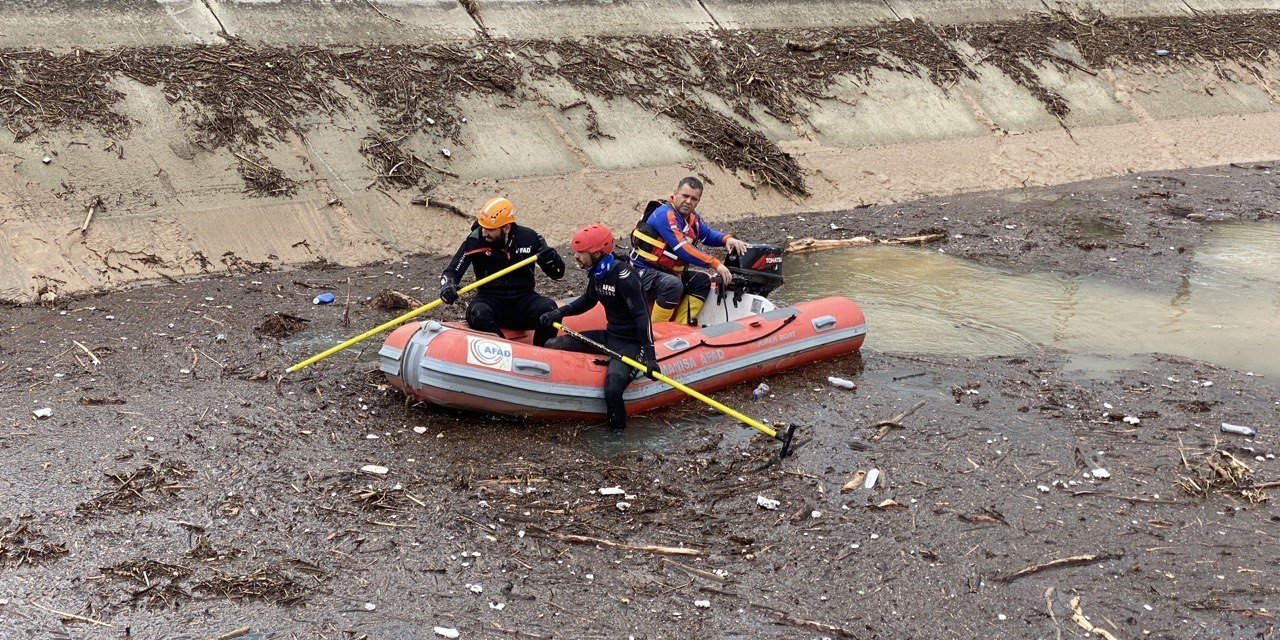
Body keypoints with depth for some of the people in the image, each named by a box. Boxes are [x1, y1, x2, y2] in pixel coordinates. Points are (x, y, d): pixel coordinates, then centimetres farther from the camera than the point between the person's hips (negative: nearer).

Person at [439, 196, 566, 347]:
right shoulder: (475, 240, -5)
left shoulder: (529, 237, -2)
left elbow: (558, 274, 4)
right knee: (477, 313, -35)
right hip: (490, 298, -1)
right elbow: (451, 271, -1)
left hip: (523, 298, 1)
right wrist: (447, 285, -25)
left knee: (548, 308, -30)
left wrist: (553, 259, -20)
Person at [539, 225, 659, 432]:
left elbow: (642, 315, -26)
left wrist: (648, 354, -31)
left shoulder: (623, 275, -23)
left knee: (612, 389, -32)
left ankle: (617, 432, -8)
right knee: (552, 346, 3)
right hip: (609, 335, 9)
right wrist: (559, 313, 9)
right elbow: (588, 300, 23)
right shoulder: (597, 272, 3)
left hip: (630, 343, -9)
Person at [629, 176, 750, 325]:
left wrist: (727, 239, -5)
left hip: (668, 273, 10)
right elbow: (683, 249, -28)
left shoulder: (692, 217, 9)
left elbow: (708, 234, 19)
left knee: (702, 280, 2)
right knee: (673, 285, -35)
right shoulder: (665, 214, -21)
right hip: (644, 272, -10)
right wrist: (715, 264, -28)